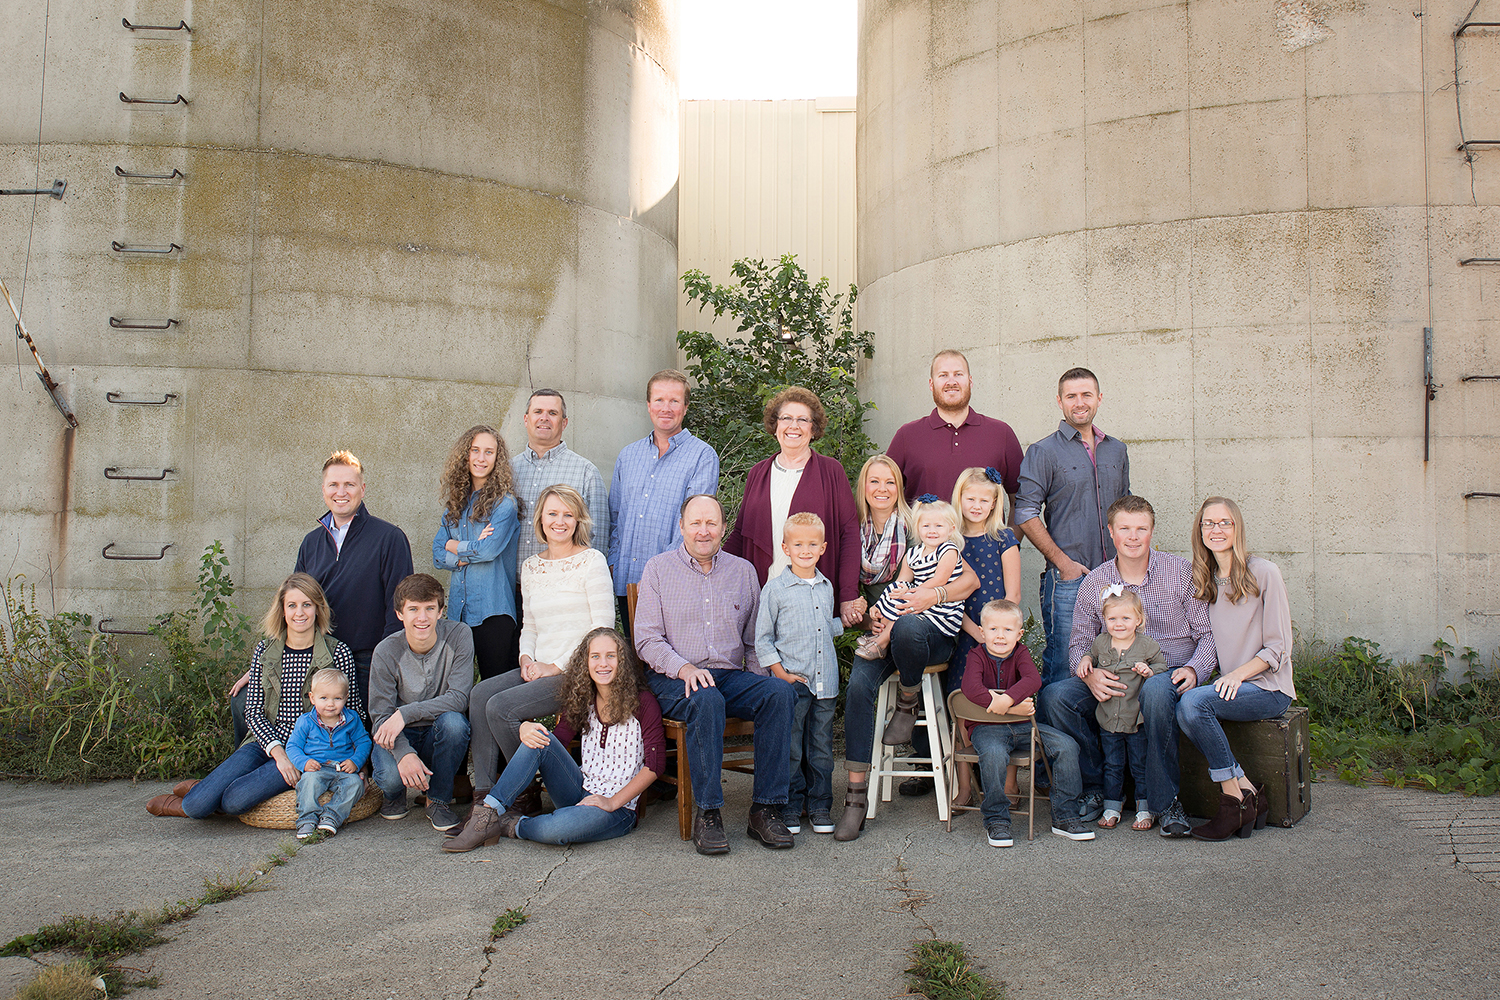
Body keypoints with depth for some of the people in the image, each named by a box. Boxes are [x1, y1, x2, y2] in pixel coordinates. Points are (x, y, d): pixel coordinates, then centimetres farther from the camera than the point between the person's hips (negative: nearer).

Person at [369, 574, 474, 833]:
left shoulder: (458, 635, -15)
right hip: (401, 737, 0)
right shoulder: (387, 651, -13)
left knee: (453, 721, -34)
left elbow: (458, 697, -21)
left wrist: (405, 714, -30)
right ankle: (395, 793, 11)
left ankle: (439, 799, -8)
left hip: (440, 735, 0)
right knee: (391, 775, -32)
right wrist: (404, 753, -32)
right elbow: (380, 715, -13)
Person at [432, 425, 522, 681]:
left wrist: (454, 547, 0)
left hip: (492, 609, -6)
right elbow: (438, 555, 7)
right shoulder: (455, 503, 13)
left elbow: (489, 550, -16)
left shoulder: (504, 502, -5)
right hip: (458, 608, 6)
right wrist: (471, 552, -11)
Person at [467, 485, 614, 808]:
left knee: (501, 706, -23)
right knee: (480, 693, -18)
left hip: (576, 672, -6)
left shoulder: (591, 561, -3)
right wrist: (527, 659, 2)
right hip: (540, 669, 6)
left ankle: (528, 792, -5)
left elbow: (603, 627, -10)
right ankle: (483, 793, -15)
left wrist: (557, 666, -12)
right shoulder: (530, 567, 16)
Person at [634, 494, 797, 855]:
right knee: (707, 699, -37)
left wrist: (758, 680, -2)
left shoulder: (743, 571, 16)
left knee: (780, 691, -27)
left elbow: (755, 639, 16)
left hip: (731, 676, 3)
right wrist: (685, 668, -17)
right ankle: (707, 813, -27)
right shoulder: (658, 569, 7)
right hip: (673, 679, -3)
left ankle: (765, 808, -21)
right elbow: (647, 639, 0)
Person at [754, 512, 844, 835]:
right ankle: (789, 808, 14)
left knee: (821, 748, 10)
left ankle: (820, 806, 21)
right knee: (789, 749, 0)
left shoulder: (826, 587, 12)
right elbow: (762, 638, -2)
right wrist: (780, 672, -9)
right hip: (791, 682, -4)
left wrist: (845, 621, 9)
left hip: (825, 682, 4)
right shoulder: (775, 588, -3)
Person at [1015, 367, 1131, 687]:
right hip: (1067, 578, -5)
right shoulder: (1044, 452, -2)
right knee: (1063, 664, -4)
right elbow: (1026, 514, -8)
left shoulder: (1116, 450, 15)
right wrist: (1063, 562, -12)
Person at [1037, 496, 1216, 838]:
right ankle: (1096, 786, -6)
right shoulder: (1093, 584, 8)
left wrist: (1194, 669, -16)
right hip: (1113, 681, 3)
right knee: (1053, 696, -23)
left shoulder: (1182, 572, 3)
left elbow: (1207, 633, 4)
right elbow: (1079, 643, 8)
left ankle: (1165, 800, -23)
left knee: (1156, 690, -40)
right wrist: (1089, 673, -15)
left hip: (1169, 674, -2)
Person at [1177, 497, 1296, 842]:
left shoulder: (1263, 573, -5)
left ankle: (1235, 799, -17)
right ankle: (1247, 792, -16)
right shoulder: (1202, 581, 13)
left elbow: (1278, 648, -7)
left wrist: (1238, 673, -20)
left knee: (1193, 703, -30)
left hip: (1268, 687, -5)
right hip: (1226, 683, 5)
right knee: (1184, 707, -27)